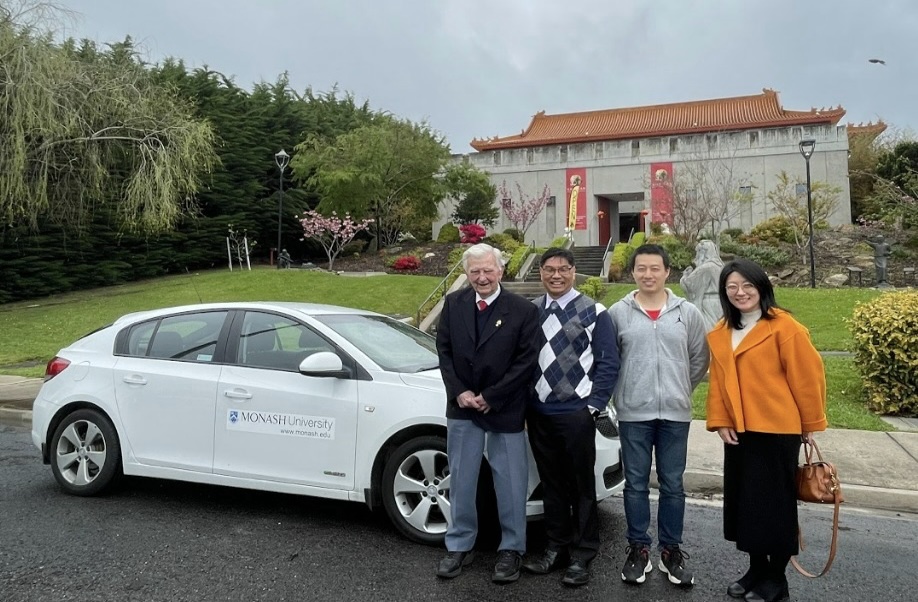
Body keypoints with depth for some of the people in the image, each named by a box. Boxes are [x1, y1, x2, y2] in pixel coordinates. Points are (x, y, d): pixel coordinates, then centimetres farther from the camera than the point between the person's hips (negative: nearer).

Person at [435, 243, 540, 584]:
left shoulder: (523, 310, -8)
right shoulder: (453, 304, 2)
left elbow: (527, 361, -10)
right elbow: (444, 350, 4)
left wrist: (490, 397, -13)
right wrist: (459, 392, -8)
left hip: (505, 410, -3)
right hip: (462, 406, 3)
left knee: (510, 484, 7)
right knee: (461, 480, 12)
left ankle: (512, 549, 24)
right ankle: (460, 545, 28)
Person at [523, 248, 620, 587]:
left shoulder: (593, 313, -4)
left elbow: (608, 363, -5)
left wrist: (593, 406, -10)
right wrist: (525, 402, 4)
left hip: (576, 413, -4)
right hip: (538, 413, 4)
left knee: (581, 485, 7)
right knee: (551, 483, 14)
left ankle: (582, 556, 20)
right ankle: (556, 547, 28)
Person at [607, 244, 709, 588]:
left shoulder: (688, 313, 1)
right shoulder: (617, 313, -2)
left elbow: (700, 359, 9)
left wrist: (680, 390, 9)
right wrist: (624, 390, 4)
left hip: (675, 413, 1)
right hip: (633, 413, -1)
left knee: (672, 484, 10)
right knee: (636, 484, 8)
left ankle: (671, 551, 24)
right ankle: (638, 549, 22)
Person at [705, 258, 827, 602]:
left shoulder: (784, 327, -12)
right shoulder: (720, 334, 8)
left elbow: (807, 377, -8)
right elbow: (718, 382, 9)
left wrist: (811, 423, -3)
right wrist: (720, 422, 0)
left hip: (777, 430, -6)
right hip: (738, 432, 6)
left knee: (775, 504, 4)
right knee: (745, 502, 13)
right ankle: (756, 570, 30)